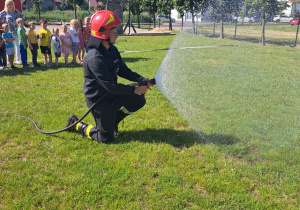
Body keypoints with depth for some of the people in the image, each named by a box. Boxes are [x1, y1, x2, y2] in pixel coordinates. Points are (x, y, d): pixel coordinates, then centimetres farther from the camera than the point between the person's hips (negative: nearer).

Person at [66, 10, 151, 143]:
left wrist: (141, 79, -7)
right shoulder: (94, 59, -30)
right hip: (99, 101, -8)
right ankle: (77, 124, 22)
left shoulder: (112, 50, 0)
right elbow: (111, 86, -29)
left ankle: (113, 121, 22)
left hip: (113, 95, 8)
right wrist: (135, 90, -25)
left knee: (139, 101, 9)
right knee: (105, 138, 2)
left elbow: (123, 71, 7)